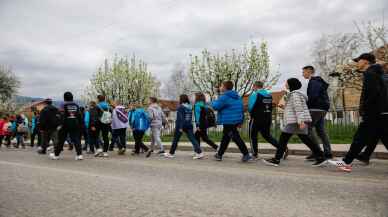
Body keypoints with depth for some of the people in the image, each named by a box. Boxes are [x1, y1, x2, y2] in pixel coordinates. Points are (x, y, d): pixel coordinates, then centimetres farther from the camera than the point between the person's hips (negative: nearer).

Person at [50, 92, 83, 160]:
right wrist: (80, 125, 16)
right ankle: (79, 154, -9)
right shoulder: (76, 105, 11)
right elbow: (80, 116, 11)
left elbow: (62, 116, -11)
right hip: (75, 124, 3)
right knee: (76, 139, 2)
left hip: (66, 124, -3)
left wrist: (61, 124, -10)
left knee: (61, 139, 9)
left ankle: (56, 154, 20)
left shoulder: (63, 105, -1)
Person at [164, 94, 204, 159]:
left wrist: (180, 127, -20)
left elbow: (180, 118, -18)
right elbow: (190, 117, 13)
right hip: (189, 125, 5)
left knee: (175, 139, 9)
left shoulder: (181, 107, -11)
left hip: (181, 125, -5)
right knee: (192, 139, -2)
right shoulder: (190, 107, 9)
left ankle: (171, 153, 22)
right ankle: (199, 152, -14)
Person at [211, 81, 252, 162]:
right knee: (225, 137, 17)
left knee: (236, 138, -6)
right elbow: (242, 109, 15)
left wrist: (213, 102, 8)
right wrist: (241, 121, 19)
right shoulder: (237, 97, 14)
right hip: (236, 121, 9)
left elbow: (215, 106, -16)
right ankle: (219, 154, 27)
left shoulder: (224, 97, -14)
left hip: (228, 122, -9)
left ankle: (246, 155, -8)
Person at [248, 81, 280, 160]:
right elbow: (270, 107, 12)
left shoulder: (255, 94, -12)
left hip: (257, 119, -6)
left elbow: (250, 107, -15)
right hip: (268, 119, 7)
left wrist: (252, 115, 3)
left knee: (253, 136, 10)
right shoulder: (269, 94, 9)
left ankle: (255, 153, 14)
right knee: (267, 136, 18)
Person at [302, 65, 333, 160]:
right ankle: (328, 153, 9)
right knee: (320, 130, 10)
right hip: (321, 109, 10)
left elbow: (313, 96, -21)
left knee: (308, 128, -9)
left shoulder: (314, 82, -9)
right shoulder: (318, 81, 23)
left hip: (316, 109, -10)